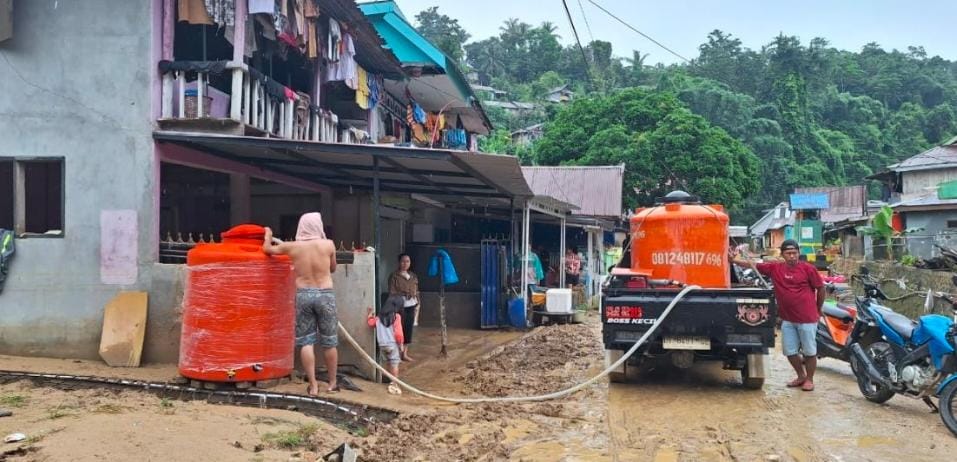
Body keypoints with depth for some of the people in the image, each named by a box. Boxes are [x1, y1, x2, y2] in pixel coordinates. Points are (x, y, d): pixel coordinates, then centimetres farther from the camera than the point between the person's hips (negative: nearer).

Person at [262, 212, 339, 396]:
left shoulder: (293, 247, -1)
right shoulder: (328, 244, -4)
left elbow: (267, 248, 14)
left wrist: (268, 234, 32)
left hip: (303, 295, 1)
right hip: (325, 295, -1)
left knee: (306, 341, 6)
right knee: (329, 342, 9)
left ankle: (313, 385, 3)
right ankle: (332, 383, 20)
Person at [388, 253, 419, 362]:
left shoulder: (413, 276, 11)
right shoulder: (394, 276, -7)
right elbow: (392, 292, -10)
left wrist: (417, 304, 11)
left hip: (411, 306, 6)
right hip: (400, 306, -6)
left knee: (409, 329, 7)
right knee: (400, 329, -8)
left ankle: (405, 354, 16)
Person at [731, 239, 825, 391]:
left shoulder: (807, 268, -9)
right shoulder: (775, 268, 0)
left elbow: (821, 289, 0)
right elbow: (753, 265, 1)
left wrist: (818, 310, 8)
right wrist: (734, 260, -12)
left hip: (807, 318, -4)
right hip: (787, 319, 4)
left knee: (810, 351, 7)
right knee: (790, 351, 11)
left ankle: (809, 379, 23)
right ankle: (801, 376, 32)